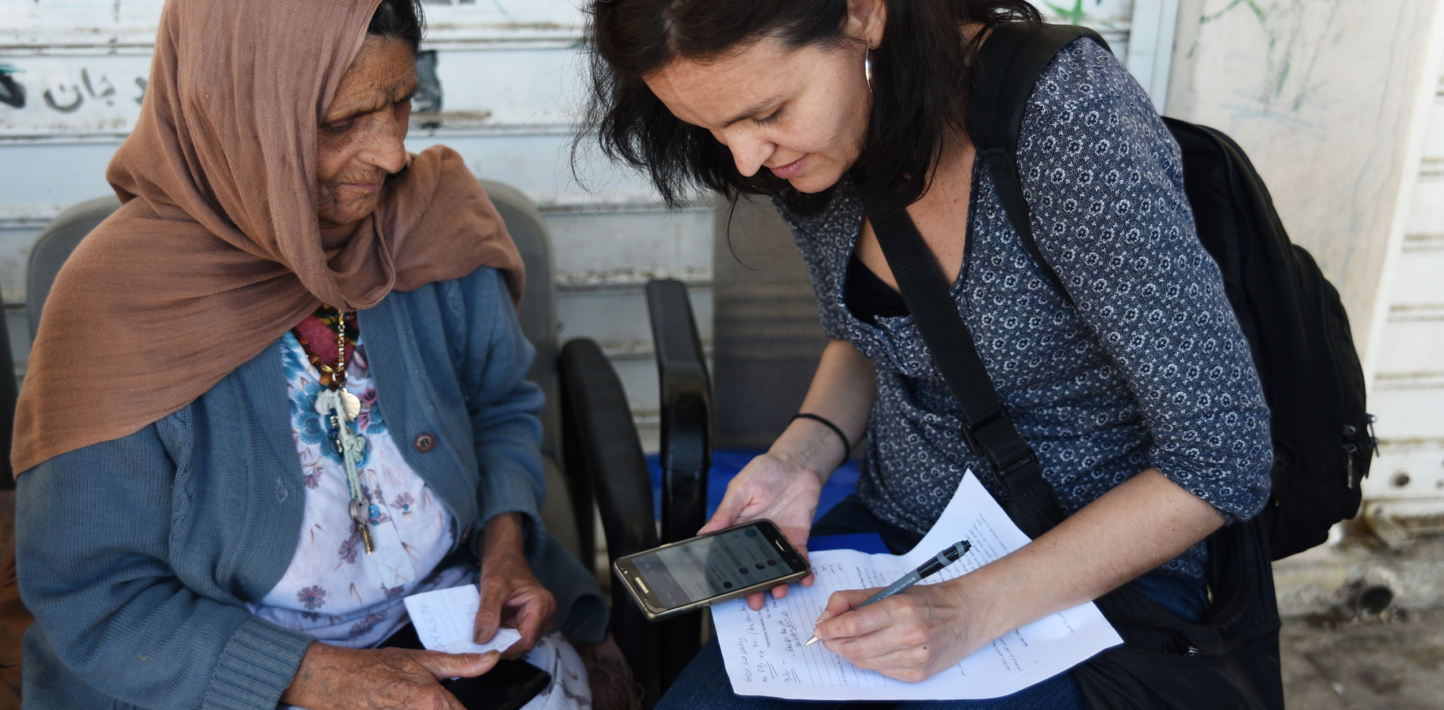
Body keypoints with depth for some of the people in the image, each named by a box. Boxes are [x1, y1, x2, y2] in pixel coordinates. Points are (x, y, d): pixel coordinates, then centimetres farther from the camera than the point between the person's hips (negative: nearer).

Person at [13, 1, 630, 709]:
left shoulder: (432, 225, -8)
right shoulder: (114, 304, -18)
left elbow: (502, 405, 8)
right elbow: (85, 596, -12)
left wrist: (505, 541, -10)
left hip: (453, 608, 3)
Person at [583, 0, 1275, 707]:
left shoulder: (1070, 124, -26)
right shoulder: (798, 148, -7)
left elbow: (1222, 461, -21)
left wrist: (973, 608, -25)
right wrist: (801, 456, -7)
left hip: (1103, 572, -4)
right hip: (892, 531, 5)